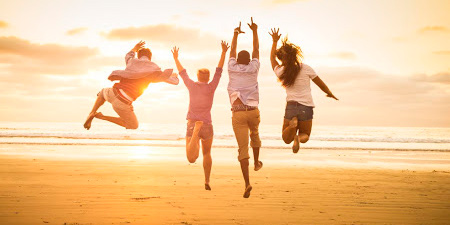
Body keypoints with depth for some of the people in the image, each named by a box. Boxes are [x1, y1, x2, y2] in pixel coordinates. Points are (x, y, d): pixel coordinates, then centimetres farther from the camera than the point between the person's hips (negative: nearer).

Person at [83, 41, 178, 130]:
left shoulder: (132, 61, 15)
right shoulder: (154, 69, 3)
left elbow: (128, 56, 43)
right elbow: (175, 81, 9)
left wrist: (135, 48, 63)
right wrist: (174, 76, 33)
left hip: (114, 93, 5)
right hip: (123, 104, -5)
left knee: (103, 92, 42)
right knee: (133, 126, 19)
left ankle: (92, 113, 16)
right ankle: (102, 117, 5)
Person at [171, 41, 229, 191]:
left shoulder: (192, 86, 2)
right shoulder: (211, 87, -2)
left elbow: (182, 73, 16)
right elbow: (219, 71, 3)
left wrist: (176, 58, 29)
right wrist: (224, 53, 7)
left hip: (191, 124, 0)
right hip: (207, 126, 0)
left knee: (192, 159, -15)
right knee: (207, 153, 27)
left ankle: (195, 132, -39)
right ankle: (207, 181, 22)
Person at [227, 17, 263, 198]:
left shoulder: (232, 68, 8)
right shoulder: (253, 69, 7)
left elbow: (232, 51, 25)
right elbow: (256, 50, 21)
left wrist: (236, 34, 39)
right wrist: (255, 31, 30)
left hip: (238, 113, -1)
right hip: (253, 111, 1)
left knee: (243, 148, -5)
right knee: (254, 135, 34)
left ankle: (247, 182, -17)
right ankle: (256, 163, 42)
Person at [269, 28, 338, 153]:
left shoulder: (280, 72, -1)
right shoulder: (306, 69, -6)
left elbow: (272, 57, 20)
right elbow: (321, 84, 8)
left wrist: (275, 41, 29)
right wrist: (330, 93, 27)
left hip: (291, 107, 1)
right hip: (306, 107, -1)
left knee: (286, 139, 14)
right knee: (305, 135, 21)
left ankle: (293, 124, -20)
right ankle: (299, 138, -18)